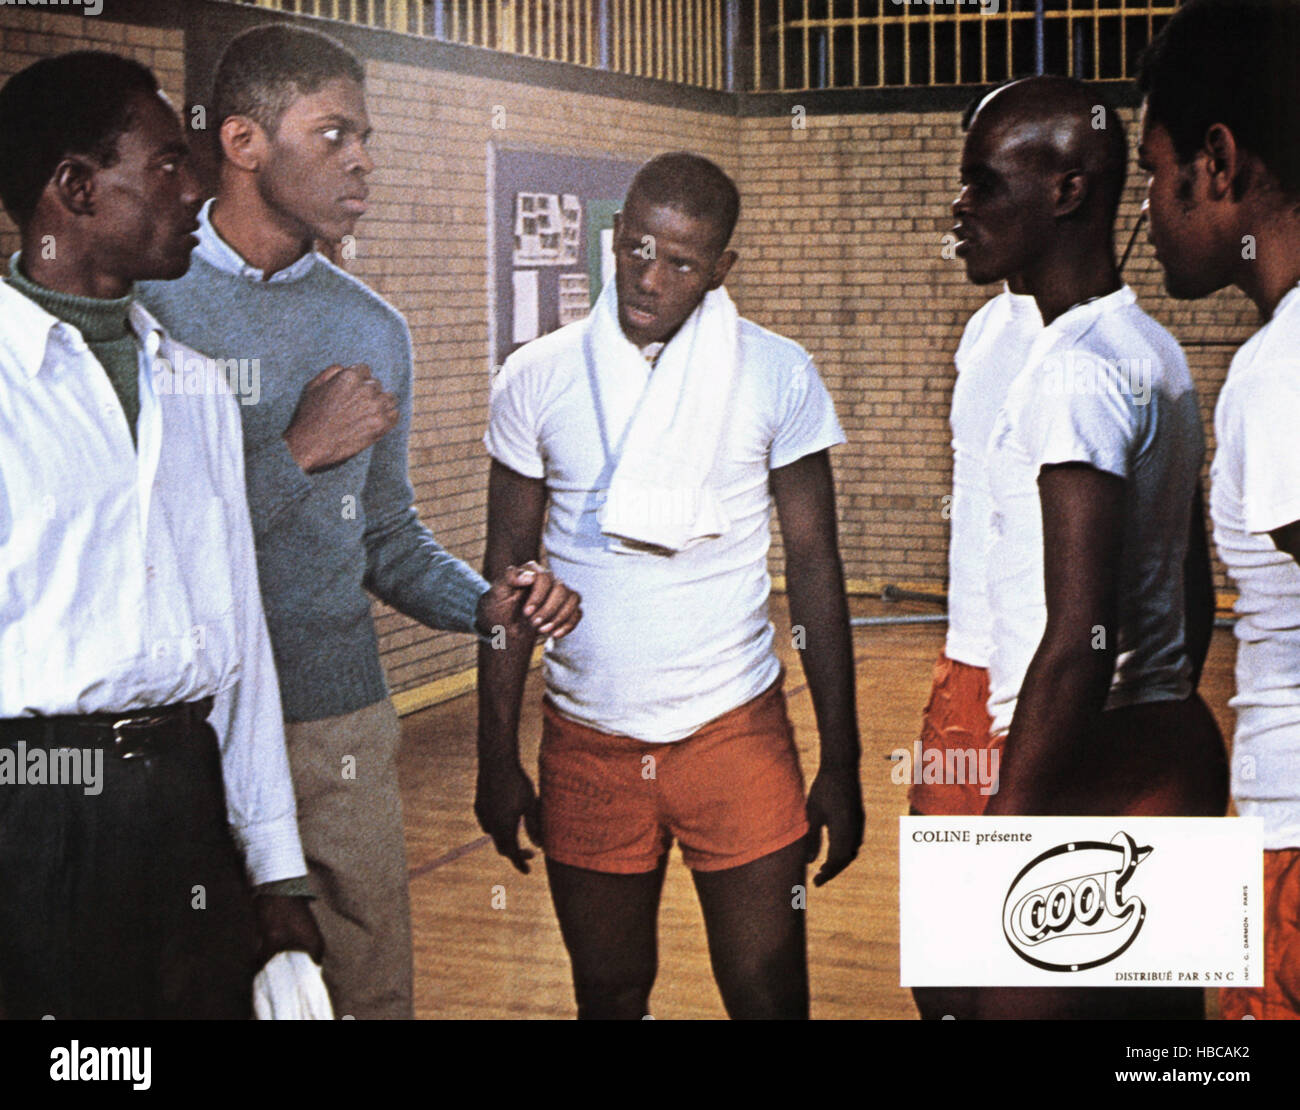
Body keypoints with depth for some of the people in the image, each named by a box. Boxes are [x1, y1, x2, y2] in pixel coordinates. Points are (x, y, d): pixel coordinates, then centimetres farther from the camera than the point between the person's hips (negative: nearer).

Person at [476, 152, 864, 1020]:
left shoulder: (779, 377, -3)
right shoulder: (538, 380, 0)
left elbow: (816, 572, 1)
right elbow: (509, 576, 6)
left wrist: (842, 764, -1)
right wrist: (498, 759, 5)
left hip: (736, 730, -1)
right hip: (585, 743, 1)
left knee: (769, 995, 1)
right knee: (609, 997, 11)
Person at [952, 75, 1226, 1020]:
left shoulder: (1075, 371, -18)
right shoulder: (1155, 351, 14)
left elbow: (1079, 643, -24)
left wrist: (1000, 841, -21)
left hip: (1093, 765, -10)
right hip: (1174, 745, 10)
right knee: (1152, 1003, 16)